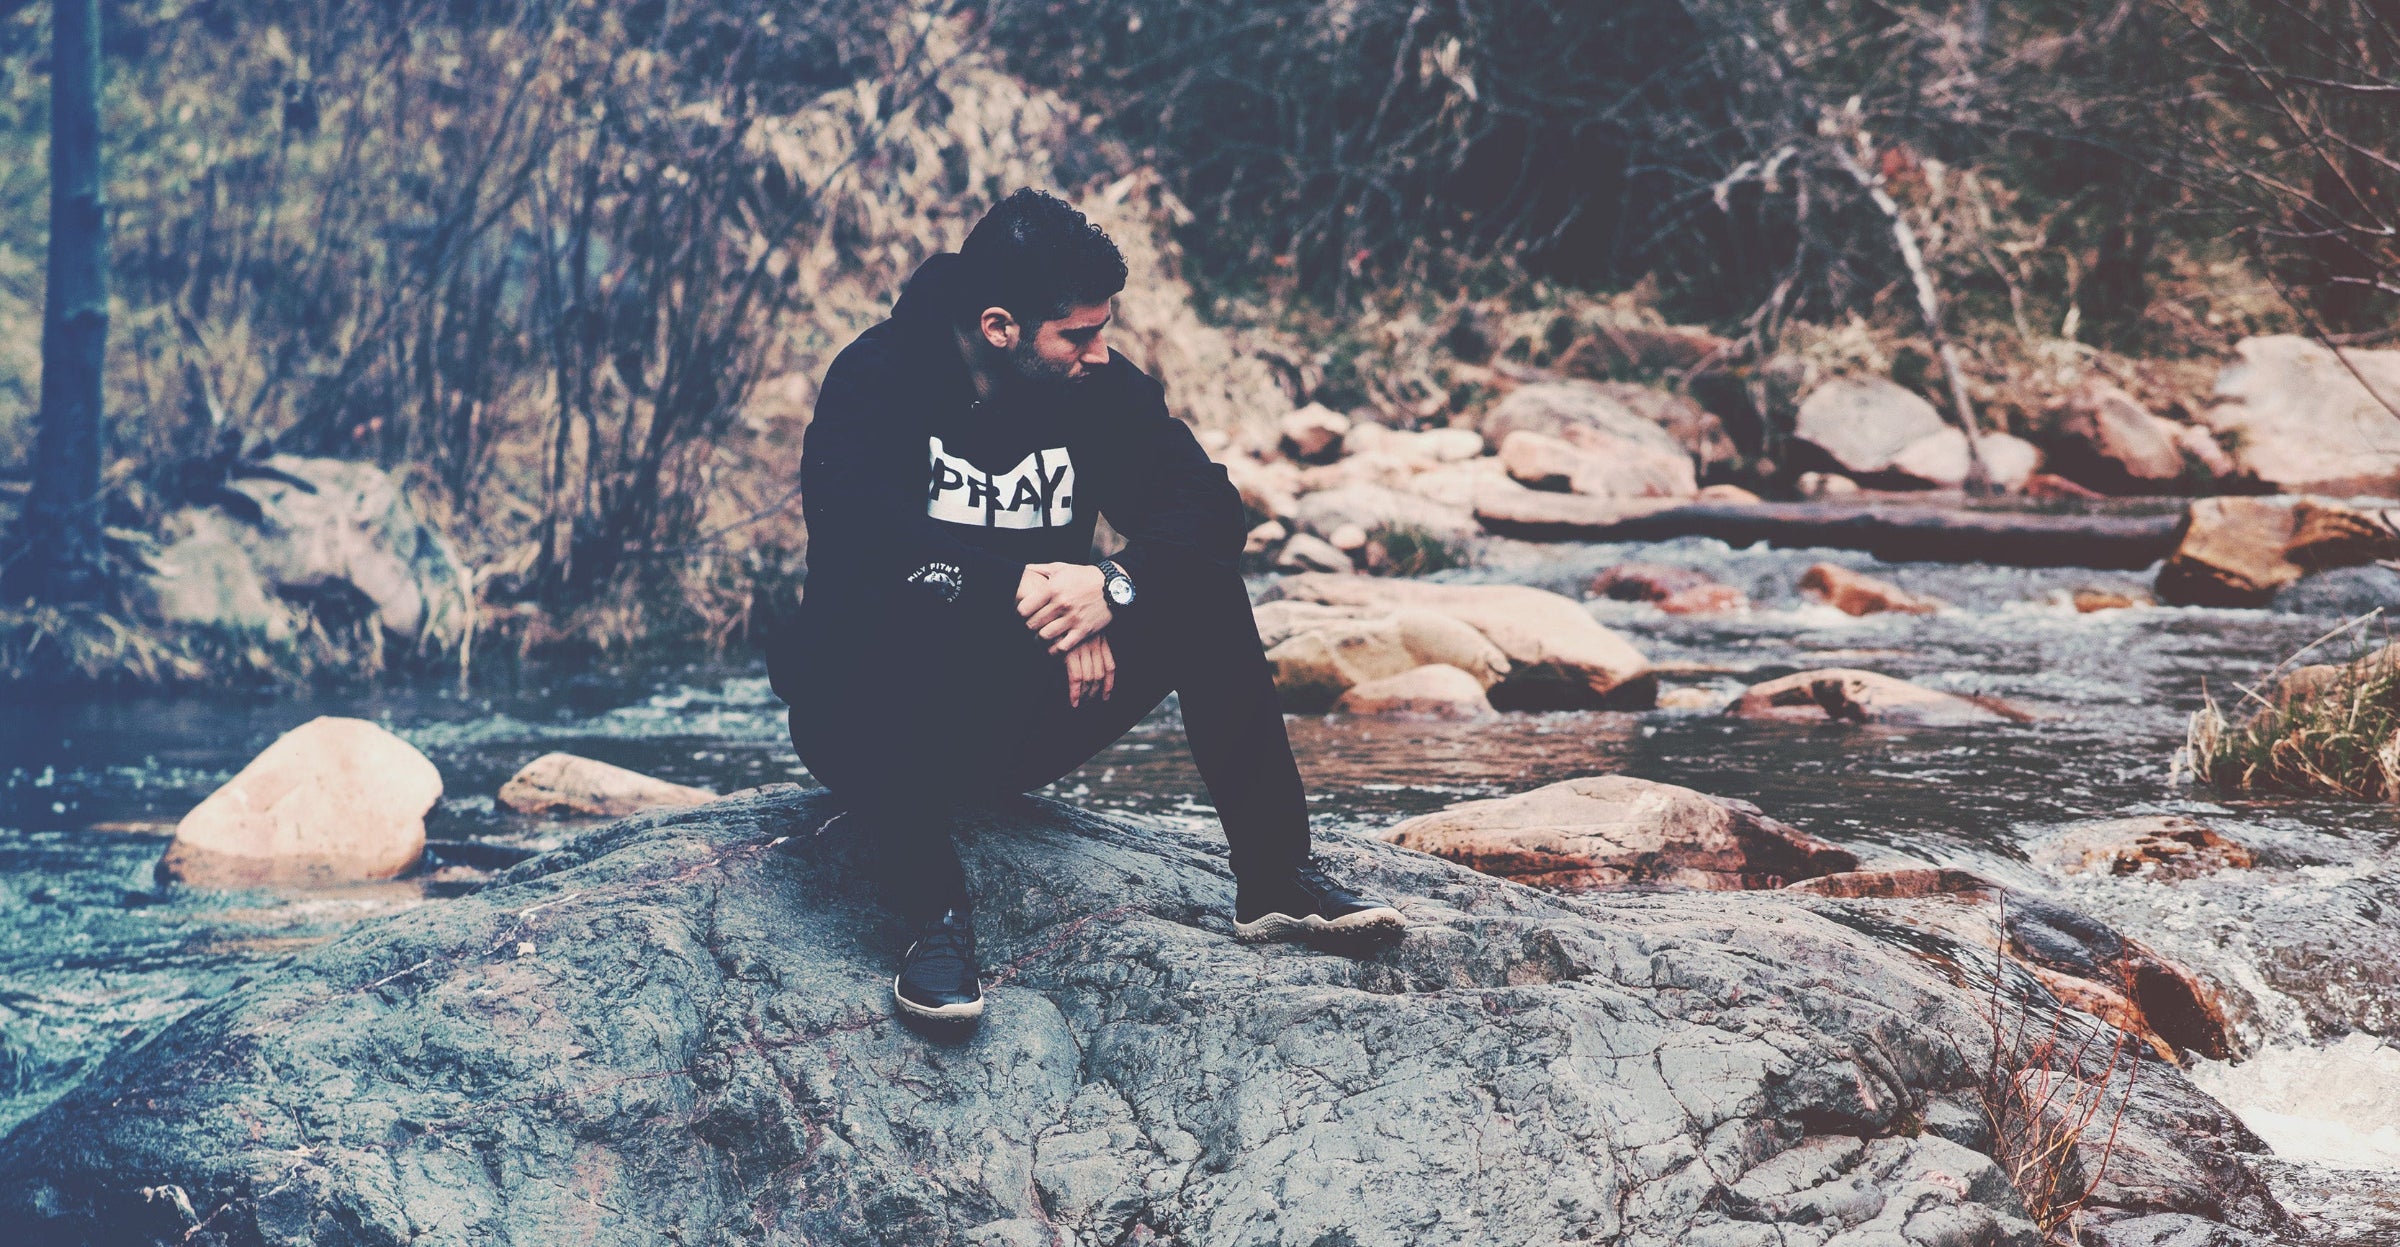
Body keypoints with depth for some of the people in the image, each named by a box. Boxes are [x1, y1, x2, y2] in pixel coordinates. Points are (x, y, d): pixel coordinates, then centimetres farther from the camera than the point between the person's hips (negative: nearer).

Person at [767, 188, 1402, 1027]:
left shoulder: (1097, 387, -1)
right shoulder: (877, 380, -14)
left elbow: (1208, 511, -11)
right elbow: (853, 528, -32)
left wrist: (1114, 584, -31)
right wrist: (1026, 586, -37)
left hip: (1027, 726, 4)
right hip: (891, 732, -4)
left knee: (1203, 590, -15)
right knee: (870, 619, -37)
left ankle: (1274, 876, -15)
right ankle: (935, 914, -33)